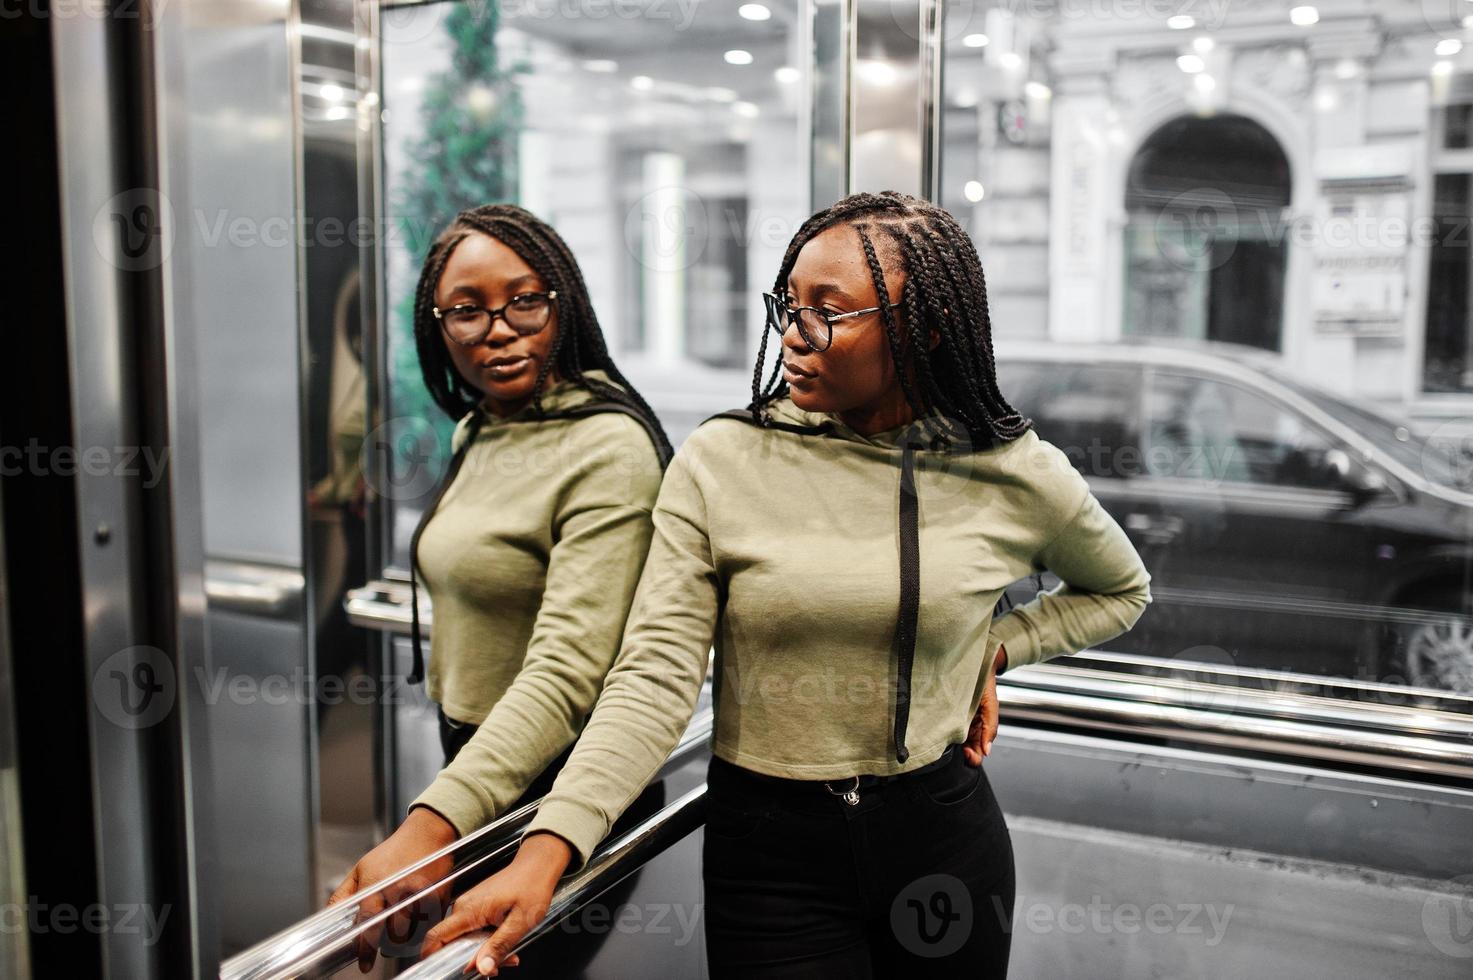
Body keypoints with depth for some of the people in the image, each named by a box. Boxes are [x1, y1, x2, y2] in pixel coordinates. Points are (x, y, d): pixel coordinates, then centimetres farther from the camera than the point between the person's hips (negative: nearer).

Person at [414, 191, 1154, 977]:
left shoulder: (1017, 476, -6)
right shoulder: (720, 462, -10)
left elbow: (1121, 590, 15)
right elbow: (655, 677, -15)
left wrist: (994, 650, 0)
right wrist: (549, 847, -26)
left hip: (944, 829, 2)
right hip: (768, 848, -1)